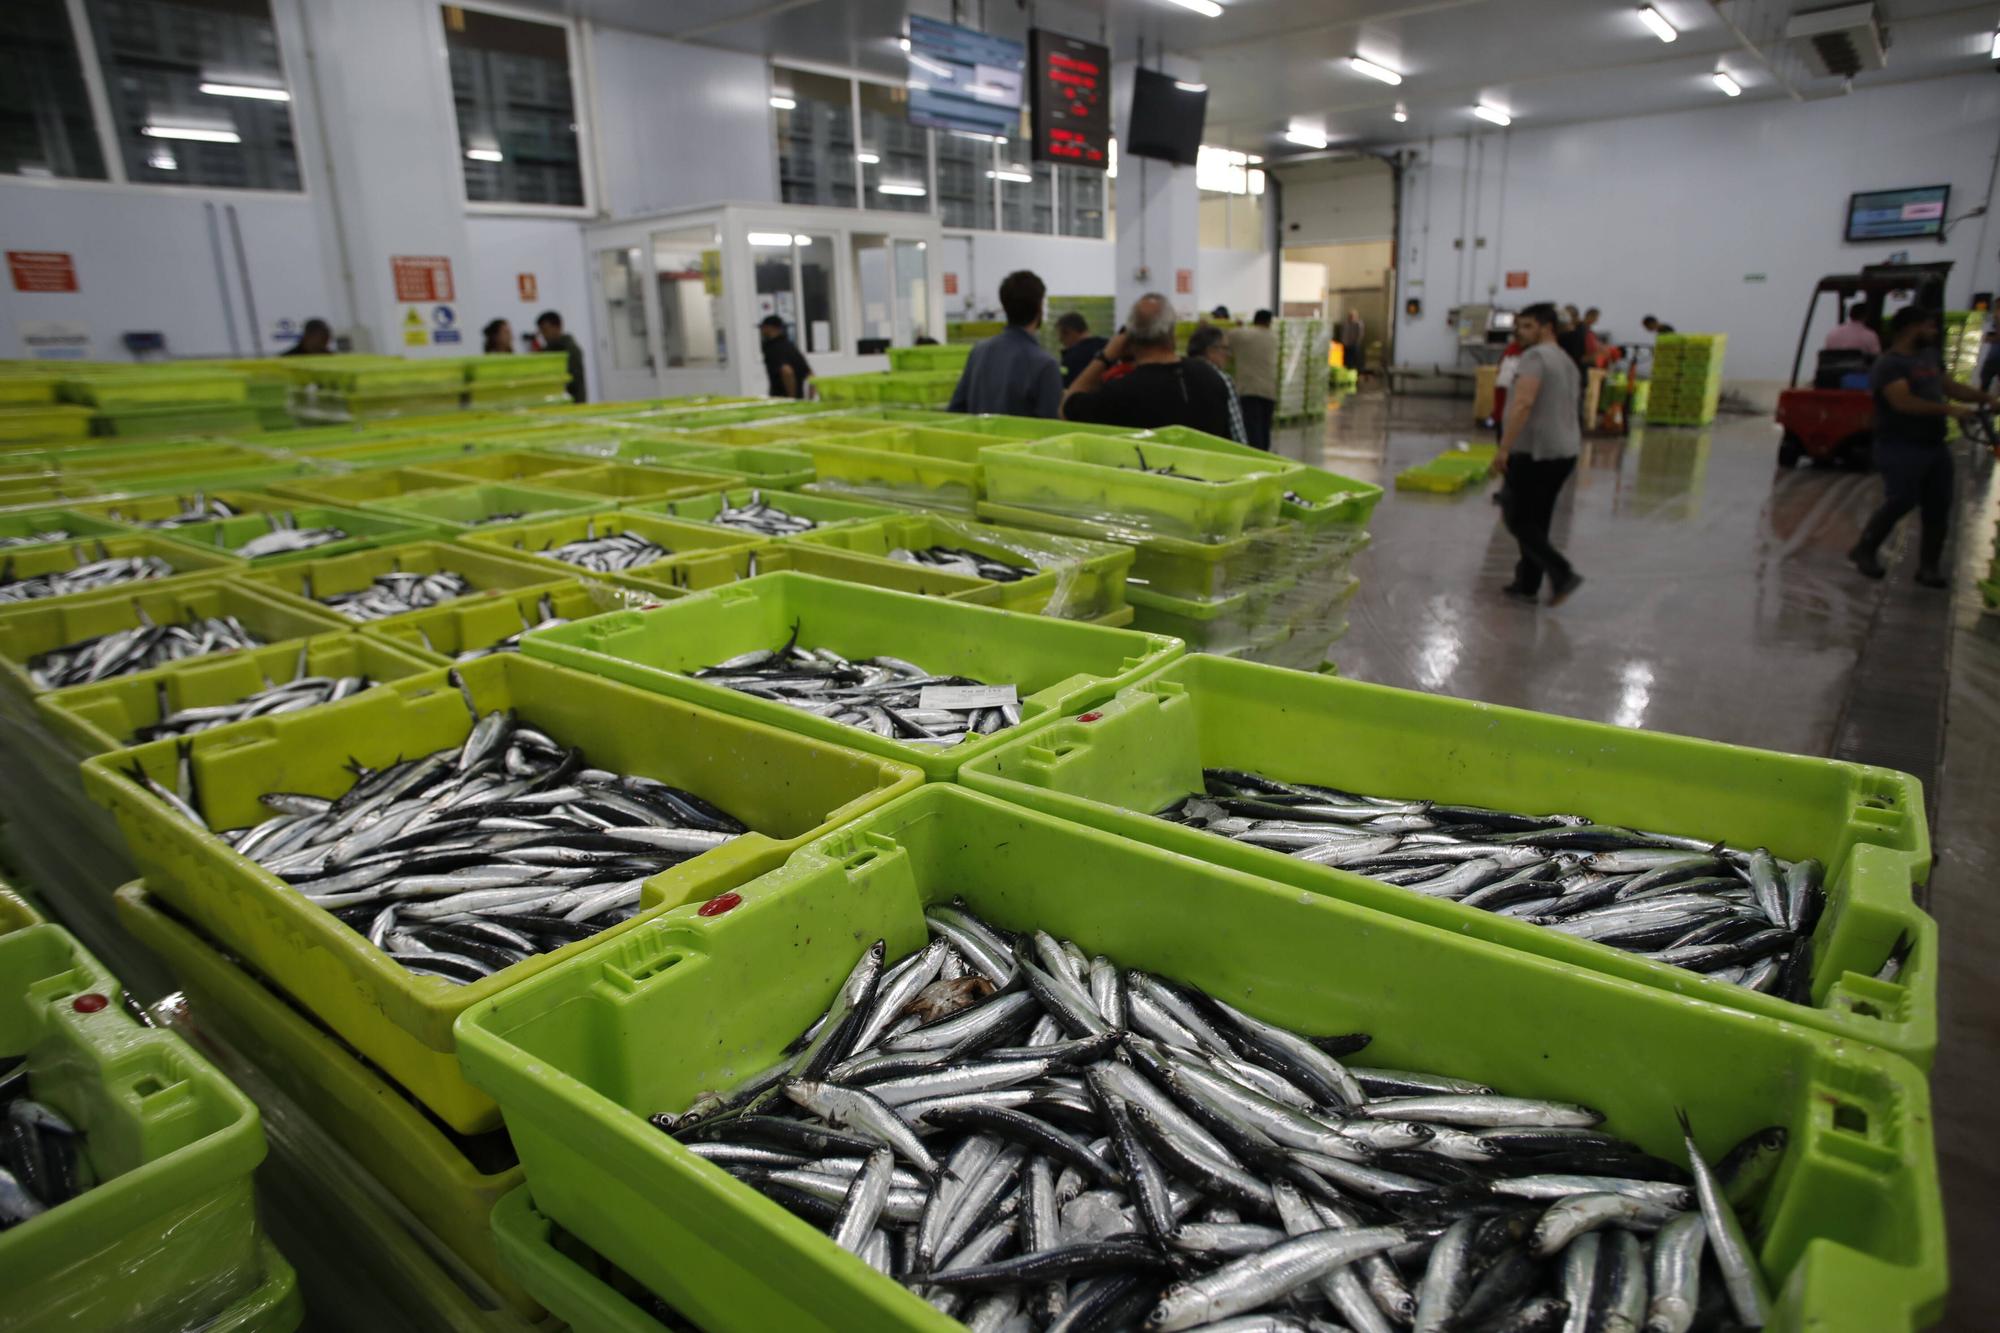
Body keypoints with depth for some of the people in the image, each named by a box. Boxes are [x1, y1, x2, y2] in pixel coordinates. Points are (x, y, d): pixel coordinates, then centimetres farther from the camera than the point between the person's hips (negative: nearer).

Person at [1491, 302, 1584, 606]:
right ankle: (1527, 584, 18)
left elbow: (1524, 404, -25)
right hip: (1565, 451, 9)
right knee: (1536, 521, 14)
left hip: (1535, 450, -9)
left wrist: (1504, 448, -27)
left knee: (1518, 519, -3)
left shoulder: (1535, 356, -11)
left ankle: (1562, 574, -12)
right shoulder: (1567, 361, 20)